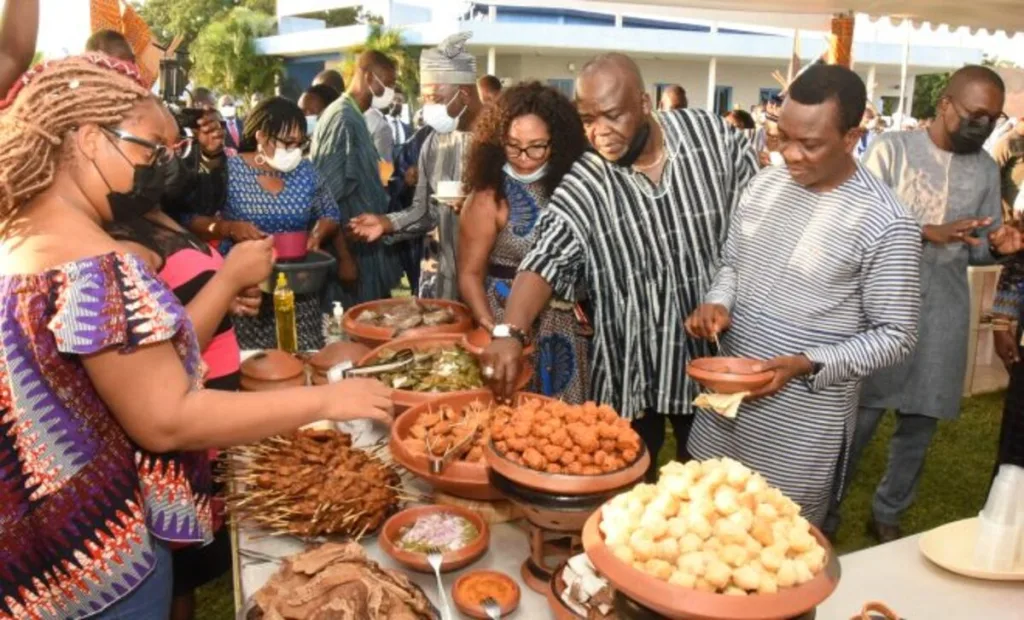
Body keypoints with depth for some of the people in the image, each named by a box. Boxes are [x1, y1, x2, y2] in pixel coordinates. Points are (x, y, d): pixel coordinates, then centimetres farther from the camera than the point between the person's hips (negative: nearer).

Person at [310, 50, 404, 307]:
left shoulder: (356, 119, 12)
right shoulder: (341, 118, -15)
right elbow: (327, 196, -20)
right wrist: (343, 257, -20)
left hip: (365, 246, 9)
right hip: (350, 250, -9)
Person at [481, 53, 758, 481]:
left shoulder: (711, 136, -8)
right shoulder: (584, 186, -12)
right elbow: (544, 262, -21)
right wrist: (510, 332, -37)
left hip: (712, 353, 1)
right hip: (631, 366, -1)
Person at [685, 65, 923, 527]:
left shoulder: (884, 222, -17)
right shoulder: (764, 184, 2)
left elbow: (895, 335, -12)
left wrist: (806, 365, -23)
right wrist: (718, 303, -7)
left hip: (804, 415, -5)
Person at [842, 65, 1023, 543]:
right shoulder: (892, 149, -6)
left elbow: (979, 250, 14)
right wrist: (930, 233, -24)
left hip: (944, 315, 5)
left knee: (919, 425, 12)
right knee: (858, 419, 2)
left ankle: (887, 514, 31)